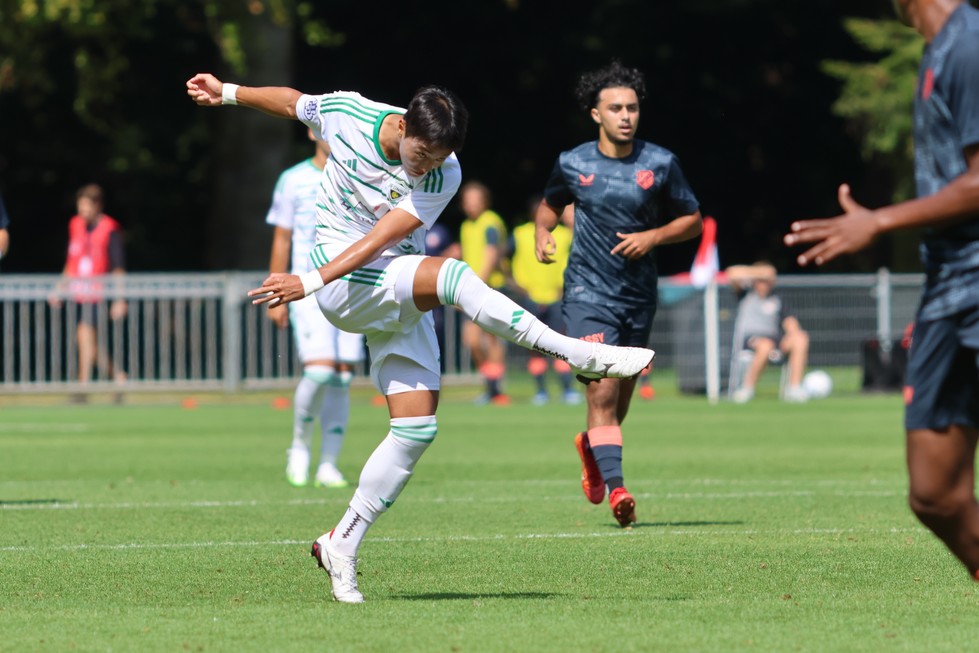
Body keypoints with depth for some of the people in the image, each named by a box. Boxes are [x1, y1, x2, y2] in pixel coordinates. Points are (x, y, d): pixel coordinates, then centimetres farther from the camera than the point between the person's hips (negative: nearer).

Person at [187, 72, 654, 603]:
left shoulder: (443, 176, -12)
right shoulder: (346, 114, -10)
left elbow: (381, 239, -19)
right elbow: (291, 102, 12)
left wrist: (311, 282, -28)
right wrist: (226, 93, 21)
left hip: (398, 299, 3)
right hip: (345, 286, -3)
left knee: (417, 428, -5)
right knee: (454, 276, -29)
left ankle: (342, 545, 5)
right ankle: (579, 354, -31)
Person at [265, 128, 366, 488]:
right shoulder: (292, 181, 3)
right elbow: (281, 241, 6)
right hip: (309, 292, -3)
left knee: (343, 378, -1)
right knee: (320, 370, -17)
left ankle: (328, 465, 5)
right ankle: (299, 448, 5)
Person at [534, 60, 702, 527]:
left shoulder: (660, 164, -1)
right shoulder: (572, 164, -1)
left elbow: (692, 220, 7)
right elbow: (550, 204, 19)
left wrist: (653, 236, -10)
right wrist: (543, 232, -2)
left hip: (639, 295, 2)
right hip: (588, 292, -2)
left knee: (621, 395, 14)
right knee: (602, 391, -17)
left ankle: (591, 445, 46)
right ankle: (615, 488, -20)